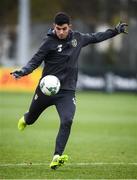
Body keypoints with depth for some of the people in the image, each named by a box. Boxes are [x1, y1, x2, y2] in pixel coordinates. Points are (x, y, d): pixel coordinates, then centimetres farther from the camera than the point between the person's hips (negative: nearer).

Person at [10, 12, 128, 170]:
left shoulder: (77, 38, 2)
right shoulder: (50, 42, -11)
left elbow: (95, 37, 20)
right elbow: (36, 60, -12)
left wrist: (116, 31, 24)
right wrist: (23, 71, -30)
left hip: (67, 91, 2)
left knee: (67, 121, -22)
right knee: (31, 119, 18)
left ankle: (57, 157, -22)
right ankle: (25, 119, 58)